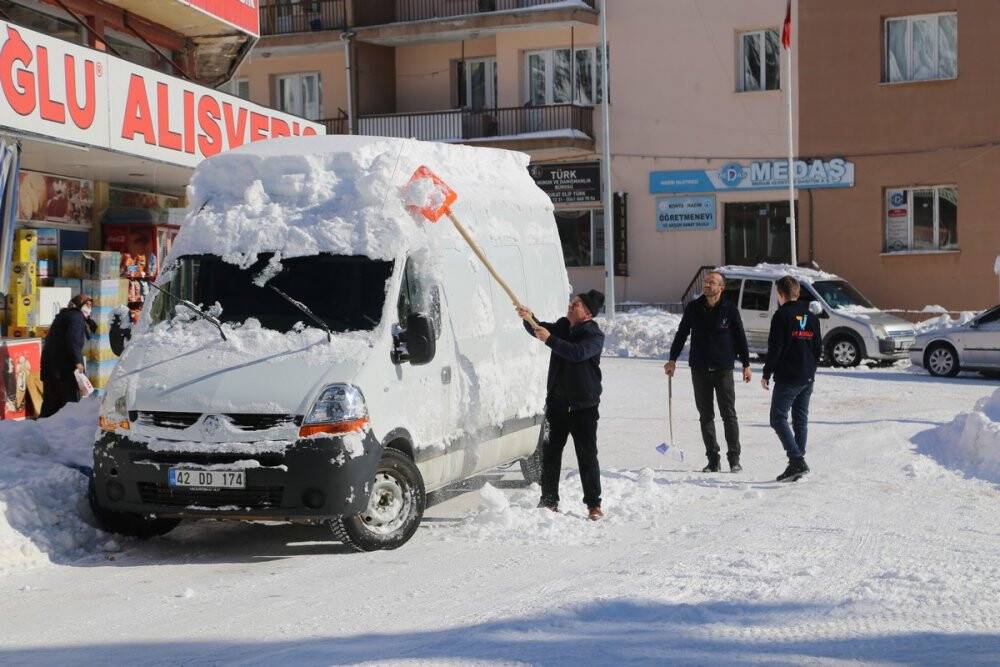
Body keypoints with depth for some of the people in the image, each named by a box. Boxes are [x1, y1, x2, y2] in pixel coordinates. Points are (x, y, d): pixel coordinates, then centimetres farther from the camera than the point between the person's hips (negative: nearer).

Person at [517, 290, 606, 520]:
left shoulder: (595, 336, -11)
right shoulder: (563, 326, 9)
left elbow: (578, 353, -28)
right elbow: (540, 330, 9)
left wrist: (550, 339, -30)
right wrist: (529, 319, -12)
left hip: (584, 406, -6)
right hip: (557, 402, 6)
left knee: (587, 455, -3)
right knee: (550, 452, 8)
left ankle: (594, 505, 3)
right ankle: (549, 501, 16)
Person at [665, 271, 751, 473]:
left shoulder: (730, 310, -3)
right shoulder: (693, 308, 2)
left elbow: (740, 337, 5)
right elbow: (681, 334, 11)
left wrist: (746, 364, 5)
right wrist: (672, 359, 7)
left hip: (723, 369, -2)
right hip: (700, 369, 3)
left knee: (728, 414, -1)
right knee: (706, 416, 6)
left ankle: (734, 458, 7)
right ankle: (713, 459, 12)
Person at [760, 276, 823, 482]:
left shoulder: (782, 316, -10)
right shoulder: (811, 317, 12)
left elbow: (775, 348, -14)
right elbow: (819, 348, 14)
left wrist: (767, 374, -6)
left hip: (787, 378, -7)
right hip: (807, 378, 7)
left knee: (778, 419, -3)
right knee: (801, 420, 12)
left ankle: (797, 460, -16)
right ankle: (798, 465, 13)